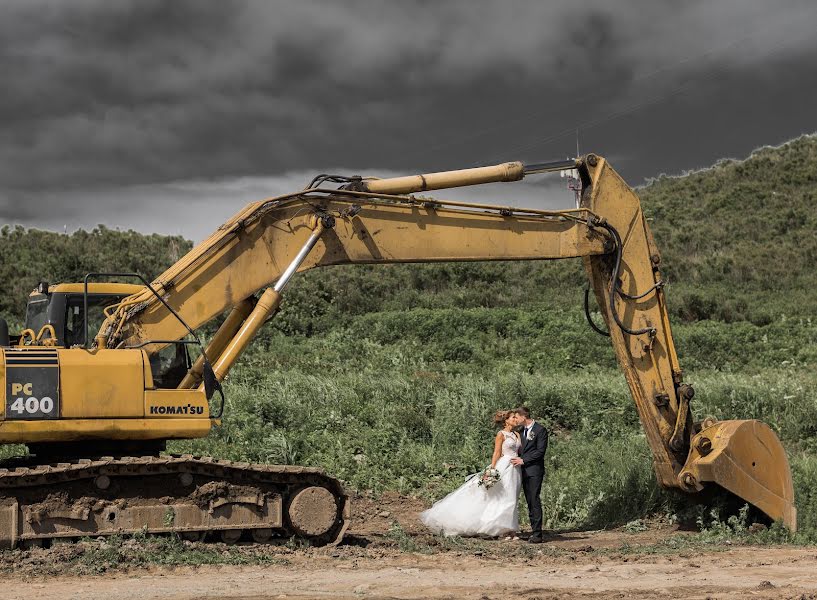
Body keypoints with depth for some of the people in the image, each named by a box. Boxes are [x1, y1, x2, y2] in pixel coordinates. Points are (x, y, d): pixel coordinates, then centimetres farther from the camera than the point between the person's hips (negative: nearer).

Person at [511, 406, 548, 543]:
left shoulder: (540, 430, -7)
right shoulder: (521, 431, 17)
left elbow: (541, 451, -13)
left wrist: (523, 460, -14)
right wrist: (518, 459, 6)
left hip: (535, 470, -8)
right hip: (524, 471, 8)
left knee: (535, 501, -12)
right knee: (529, 502, 7)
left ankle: (537, 534, -13)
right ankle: (534, 531, 9)